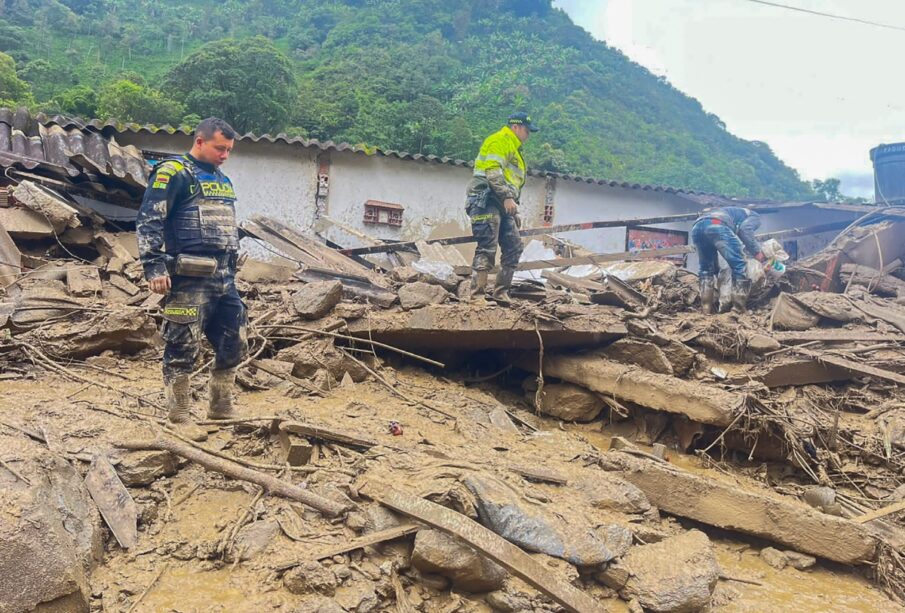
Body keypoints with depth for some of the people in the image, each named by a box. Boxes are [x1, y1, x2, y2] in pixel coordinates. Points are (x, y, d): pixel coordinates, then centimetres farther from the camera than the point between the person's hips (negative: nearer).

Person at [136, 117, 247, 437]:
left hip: (224, 278, 8)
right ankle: (179, 417, 10)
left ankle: (221, 408, 26)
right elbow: (148, 221, -12)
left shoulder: (223, 181, 21)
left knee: (234, 344, 11)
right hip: (190, 279, -8)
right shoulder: (174, 173, -5)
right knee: (183, 348, -2)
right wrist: (154, 267, -20)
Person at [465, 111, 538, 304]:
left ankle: (500, 292, 6)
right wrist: (507, 197, -23)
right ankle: (477, 294, -19)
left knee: (514, 247, 2)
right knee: (487, 248, -17)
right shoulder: (499, 141, -1)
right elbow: (493, 171, -17)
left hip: (502, 206, 10)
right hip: (486, 200, -10)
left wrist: (515, 212, 24)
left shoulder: (515, 150, 30)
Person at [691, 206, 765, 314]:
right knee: (739, 265, 0)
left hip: (697, 227, 7)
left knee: (706, 268, 19)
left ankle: (706, 308, 13)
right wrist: (757, 253, 6)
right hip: (717, 225, -7)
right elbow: (745, 230, 2)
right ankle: (739, 309, -4)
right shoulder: (754, 216, 29)